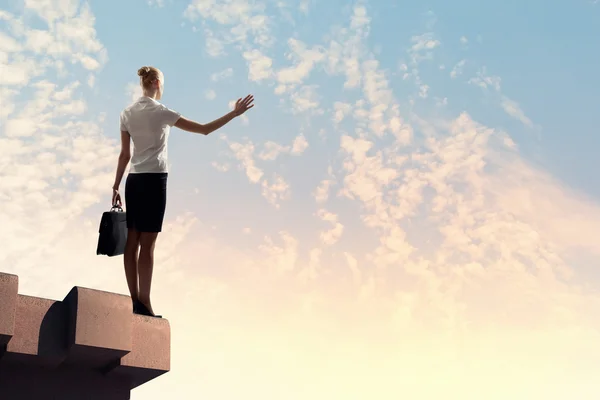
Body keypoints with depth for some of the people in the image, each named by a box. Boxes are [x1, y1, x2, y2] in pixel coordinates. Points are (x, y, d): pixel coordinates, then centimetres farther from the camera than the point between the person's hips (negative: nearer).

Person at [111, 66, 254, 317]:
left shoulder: (127, 113, 9)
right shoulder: (160, 112, -7)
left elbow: (124, 154, 9)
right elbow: (204, 129, -9)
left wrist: (116, 186, 14)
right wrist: (234, 113, -4)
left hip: (133, 180, 6)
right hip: (154, 180, -6)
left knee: (132, 242, 5)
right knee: (147, 243, -7)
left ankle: (134, 301, 6)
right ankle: (144, 304, -8)